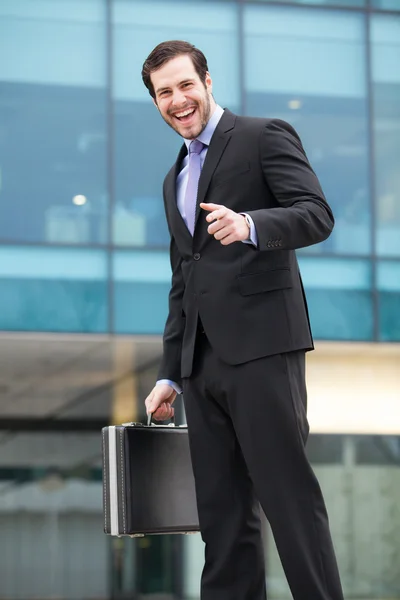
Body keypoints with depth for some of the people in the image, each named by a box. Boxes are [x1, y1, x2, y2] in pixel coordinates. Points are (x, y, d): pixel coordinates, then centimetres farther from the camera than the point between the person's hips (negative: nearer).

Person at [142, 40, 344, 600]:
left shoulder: (265, 136, 3)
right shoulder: (176, 178, 25)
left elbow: (317, 214, -11)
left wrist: (249, 225, -30)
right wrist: (170, 375, 21)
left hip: (260, 348, -7)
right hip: (203, 363, 7)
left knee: (289, 495, -11)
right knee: (221, 511, 5)